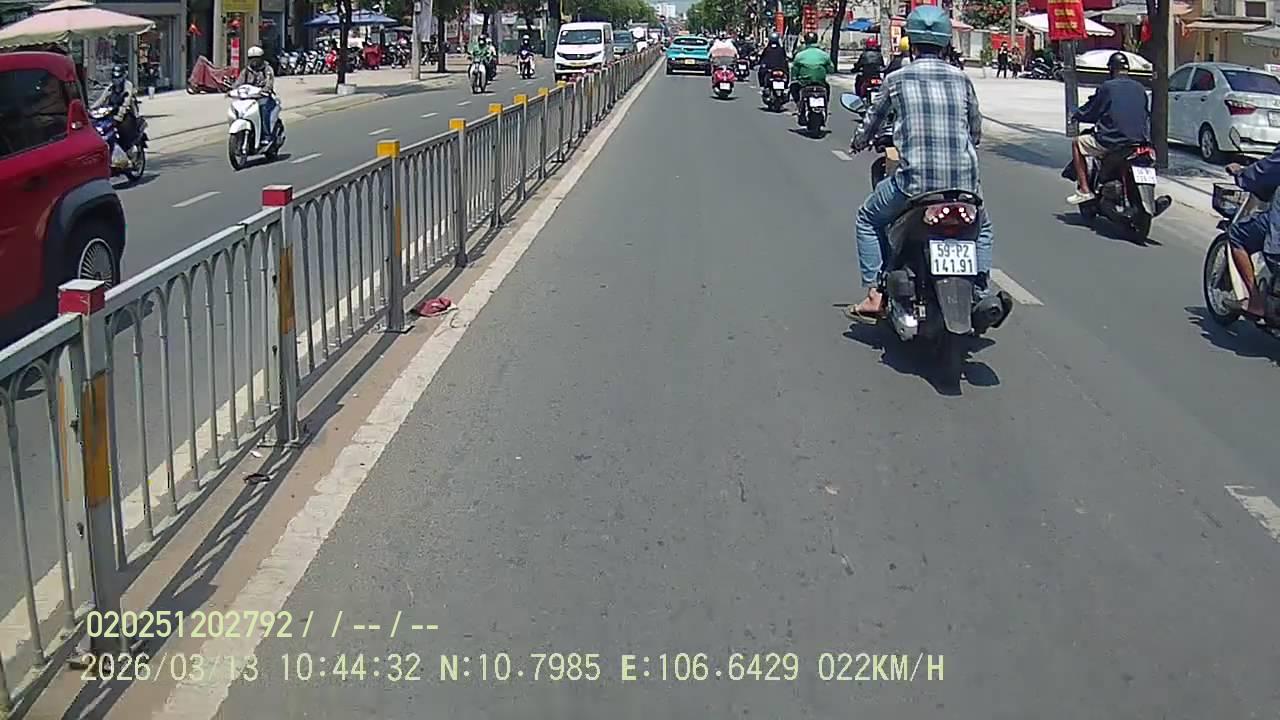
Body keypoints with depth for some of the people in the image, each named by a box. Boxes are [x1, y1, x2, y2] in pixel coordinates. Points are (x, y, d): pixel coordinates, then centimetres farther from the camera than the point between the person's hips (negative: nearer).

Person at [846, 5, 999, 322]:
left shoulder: (896, 79, 2)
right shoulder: (961, 79, 8)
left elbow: (872, 123, 16)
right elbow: (976, 132, 19)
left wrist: (859, 142, 38)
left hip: (914, 181, -2)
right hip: (964, 181, 3)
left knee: (869, 219, 23)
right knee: (981, 227, 32)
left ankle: (874, 297, 13)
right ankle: (980, 295, 22)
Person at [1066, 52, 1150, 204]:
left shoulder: (1107, 87, -6)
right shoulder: (1140, 88, 10)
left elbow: (1092, 110, 2)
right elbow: (1147, 115, 19)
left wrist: (1076, 116, 22)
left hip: (1112, 140, -6)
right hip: (1138, 140, 6)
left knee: (1077, 143, 13)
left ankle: (1084, 190, 4)